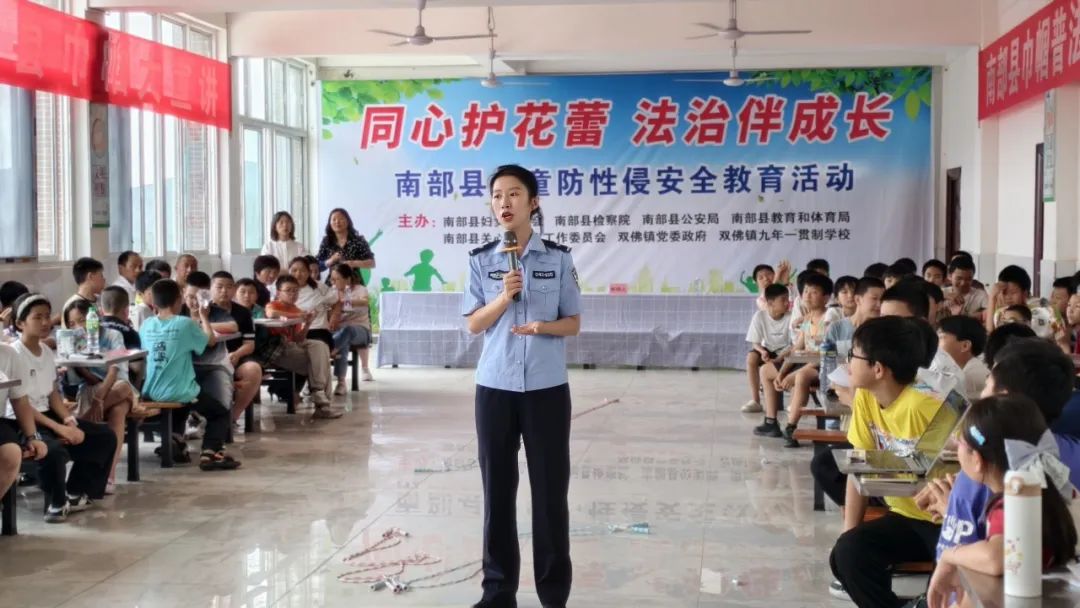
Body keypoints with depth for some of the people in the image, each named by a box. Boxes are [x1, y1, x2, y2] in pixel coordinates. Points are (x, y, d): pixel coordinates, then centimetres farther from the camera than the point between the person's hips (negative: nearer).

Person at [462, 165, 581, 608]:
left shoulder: (558, 259, 0)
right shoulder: (481, 261, 3)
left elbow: (573, 324, 3)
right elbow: (473, 325, 3)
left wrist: (541, 327, -17)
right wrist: (504, 297, -14)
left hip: (547, 388, -1)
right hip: (495, 387, 1)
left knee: (550, 490, 2)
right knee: (497, 489, 5)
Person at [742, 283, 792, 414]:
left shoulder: (790, 317, -17)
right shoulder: (760, 316, -13)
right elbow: (755, 343, -8)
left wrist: (780, 358, -29)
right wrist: (763, 351, -31)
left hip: (785, 352, -2)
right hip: (768, 349, 2)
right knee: (751, 357, -28)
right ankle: (754, 400, -20)